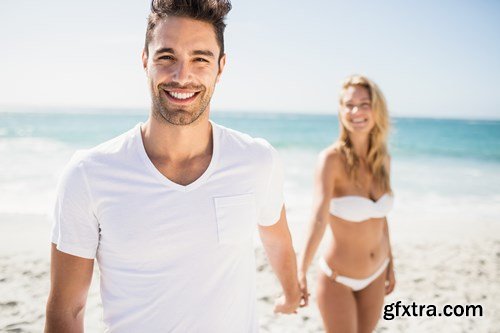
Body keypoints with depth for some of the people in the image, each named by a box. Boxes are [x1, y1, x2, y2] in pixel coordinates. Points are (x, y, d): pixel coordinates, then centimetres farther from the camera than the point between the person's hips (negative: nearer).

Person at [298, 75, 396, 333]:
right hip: (337, 278, -5)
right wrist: (300, 273, -47)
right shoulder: (332, 158, -21)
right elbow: (319, 218, -36)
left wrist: (390, 263, 14)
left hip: (375, 276, 6)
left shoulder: (382, 160, -3)